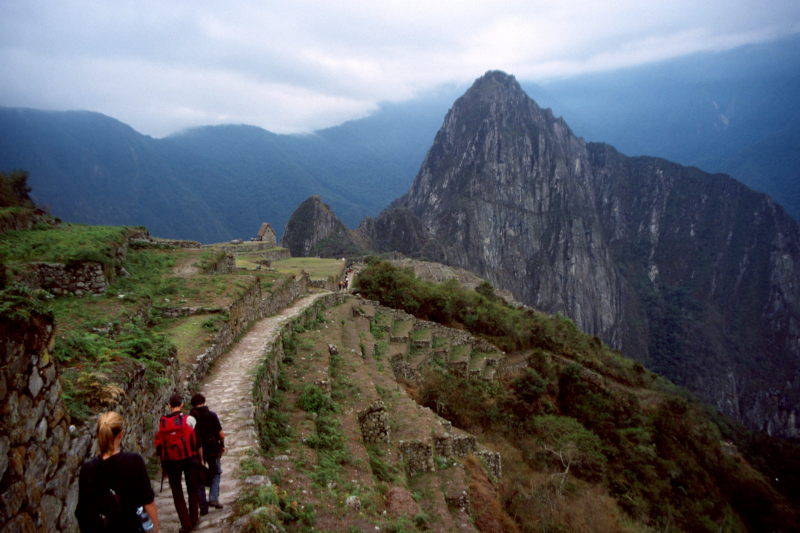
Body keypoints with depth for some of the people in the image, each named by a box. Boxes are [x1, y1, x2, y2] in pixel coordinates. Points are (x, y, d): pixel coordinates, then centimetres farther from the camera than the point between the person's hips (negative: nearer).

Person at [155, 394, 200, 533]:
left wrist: (164, 464, 12)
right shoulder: (187, 420, -10)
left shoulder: (162, 423, -2)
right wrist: (199, 458, 4)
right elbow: (195, 441, -7)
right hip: (188, 459, -1)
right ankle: (194, 519, 27)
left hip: (170, 463, 1)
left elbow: (158, 446, 2)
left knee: (177, 494, 11)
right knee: (192, 490, 18)